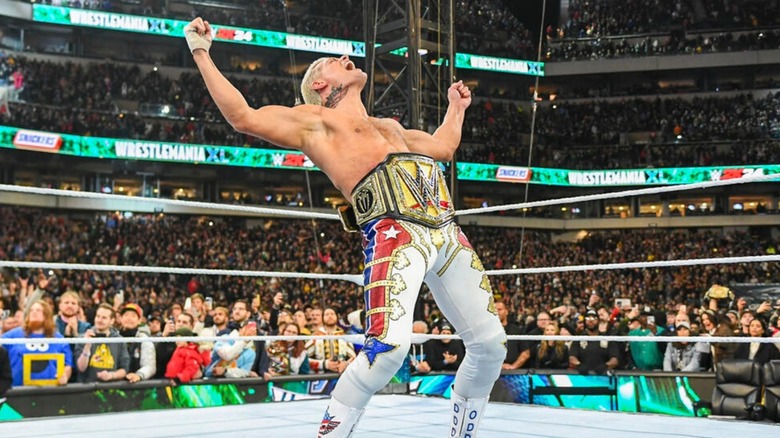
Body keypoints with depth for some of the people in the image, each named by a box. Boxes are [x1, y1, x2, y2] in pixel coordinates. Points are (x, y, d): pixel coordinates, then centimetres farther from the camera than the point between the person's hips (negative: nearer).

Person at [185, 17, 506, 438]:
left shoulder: (388, 126, 36)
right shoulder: (313, 120, 18)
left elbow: (444, 146, 46)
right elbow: (244, 117, 6)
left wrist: (456, 106, 59)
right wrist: (201, 53, 10)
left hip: (446, 231, 7)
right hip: (395, 230, -6)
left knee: (490, 344, 6)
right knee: (389, 343, -25)